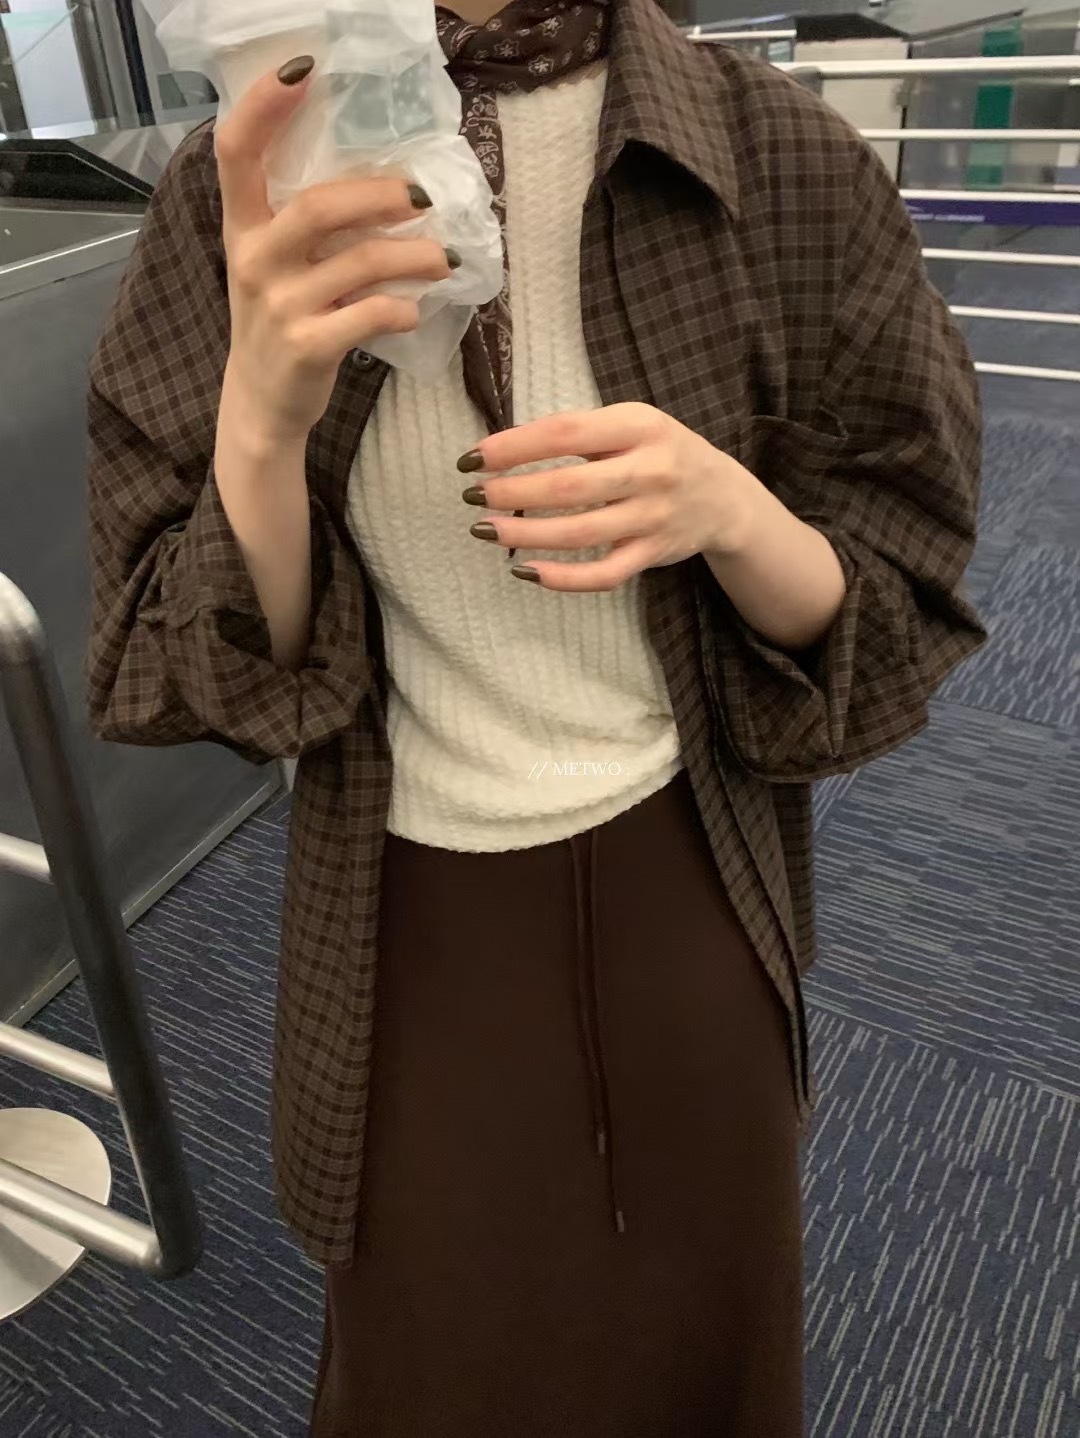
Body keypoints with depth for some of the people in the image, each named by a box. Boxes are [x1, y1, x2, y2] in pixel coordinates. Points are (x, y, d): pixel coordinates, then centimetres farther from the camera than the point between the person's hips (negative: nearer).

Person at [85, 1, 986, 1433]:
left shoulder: (784, 163, -12)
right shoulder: (249, 193, -10)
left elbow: (877, 620, -5)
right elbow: (214, 666, -9)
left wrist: (726, 507, -27)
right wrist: (262, 412, -28)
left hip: (691, 892, 1)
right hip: (418, 917, 1)